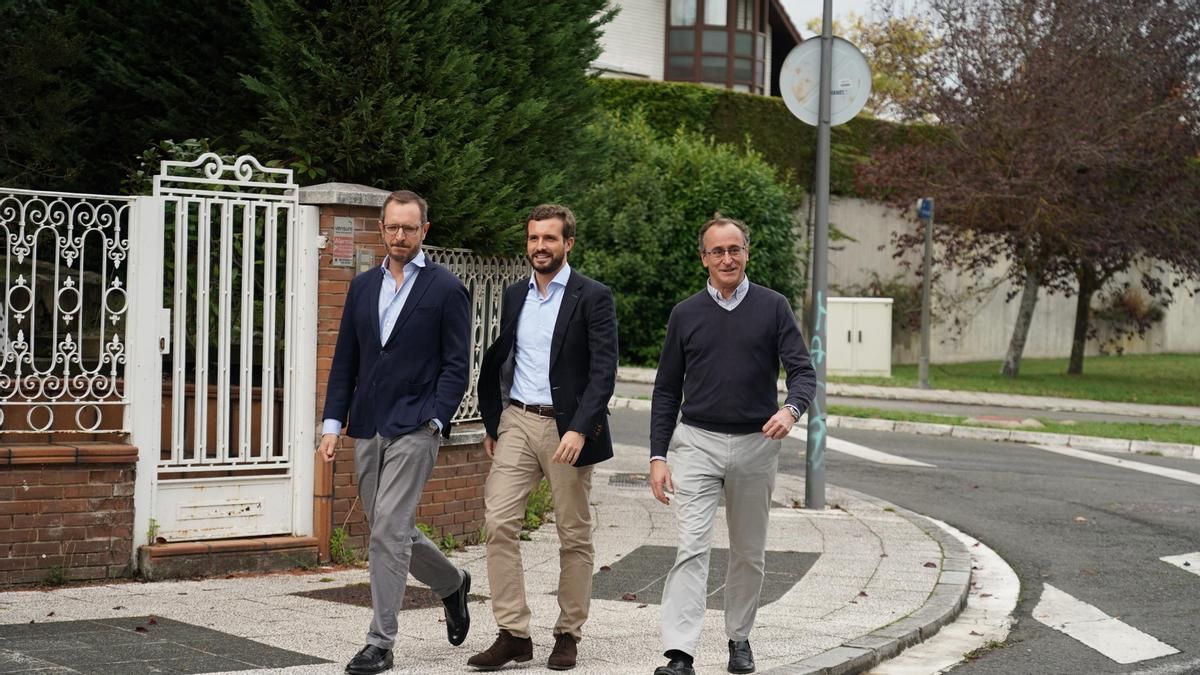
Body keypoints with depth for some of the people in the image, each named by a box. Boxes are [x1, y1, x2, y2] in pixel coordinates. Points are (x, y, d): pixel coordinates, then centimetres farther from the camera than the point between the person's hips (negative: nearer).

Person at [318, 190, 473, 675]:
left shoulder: (446, 289, -3)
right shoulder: (363, 286, 12)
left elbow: (457, 366, -5)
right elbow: (345, 361, 13)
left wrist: (435, 421, -15)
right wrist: (333, 424, 6)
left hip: (414, 428, -6)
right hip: (367, 429, 6)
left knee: (389, 528, -12)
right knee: (389, 529, 13)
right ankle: (451, 584, 39)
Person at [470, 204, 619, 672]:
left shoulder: (593, 298, -6)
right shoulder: (515, 296, 12)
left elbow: (603, 371, -12)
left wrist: (579, 430, -22)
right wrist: (492, 423, 16)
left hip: (566, 428, -4)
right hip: (517, 423, 5)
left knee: (574, 535, 4)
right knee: (498, 522, -8)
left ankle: (568, 634, 15)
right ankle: (513, 634, -4)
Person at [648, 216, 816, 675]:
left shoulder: (773, 308, 1)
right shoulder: (685, 315, 4)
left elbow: (802, 371, -6)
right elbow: (667, 391, 7)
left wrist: (791, 409, -29)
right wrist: (657, 455, -1)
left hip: (755, 445, 1)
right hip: (697, 443, -1)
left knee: (749, 552, 12)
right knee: (691, 547, -12)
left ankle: (739, 638, 30)